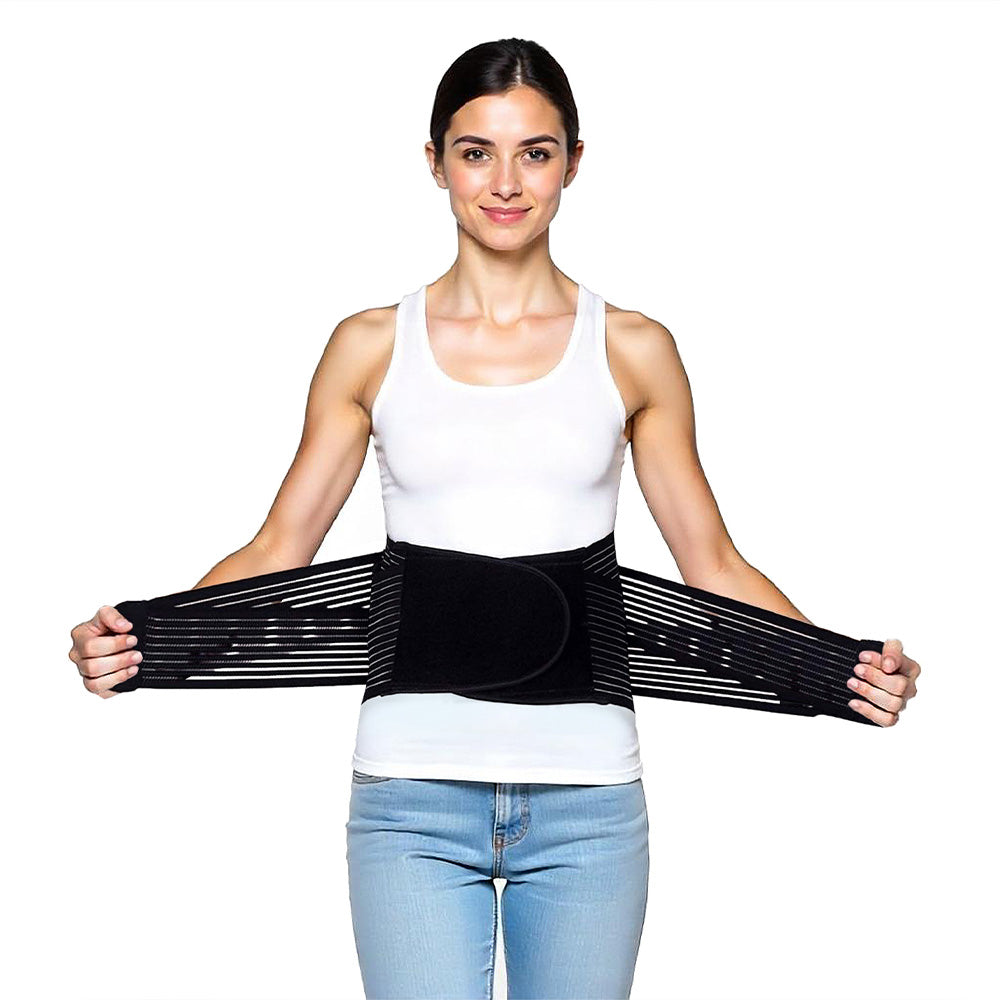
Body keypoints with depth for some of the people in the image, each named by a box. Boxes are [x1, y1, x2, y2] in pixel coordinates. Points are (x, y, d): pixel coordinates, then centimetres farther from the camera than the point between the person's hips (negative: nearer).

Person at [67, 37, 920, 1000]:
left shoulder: (633, 351, 5)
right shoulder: (372, 346, 5)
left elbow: (711, 566, 7)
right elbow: (278, 550, 6)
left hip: (587, 797, 1)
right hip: (413, 792, 0)